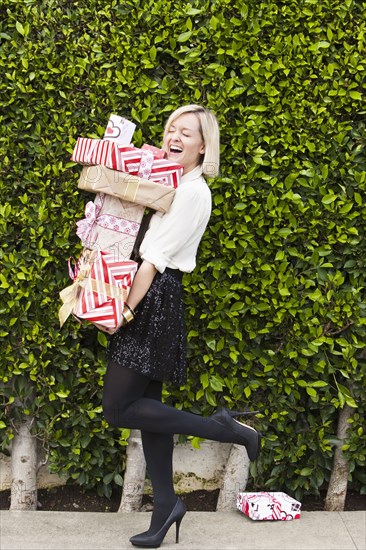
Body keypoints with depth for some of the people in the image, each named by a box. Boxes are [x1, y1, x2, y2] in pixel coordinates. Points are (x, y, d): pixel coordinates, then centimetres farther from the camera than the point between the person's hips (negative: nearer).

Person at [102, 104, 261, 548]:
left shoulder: (192, 191, -12)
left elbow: (156, 256, -16)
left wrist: (127, 309, -15)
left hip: (155, 298, -9)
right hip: (148, 297, 9)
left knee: (117, 408, -6)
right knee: (147, 405, 11)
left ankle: (220, 427, 2)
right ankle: (166, 505, 21)